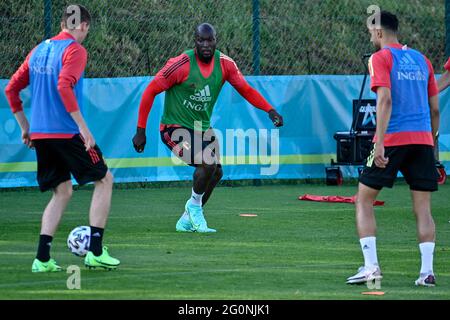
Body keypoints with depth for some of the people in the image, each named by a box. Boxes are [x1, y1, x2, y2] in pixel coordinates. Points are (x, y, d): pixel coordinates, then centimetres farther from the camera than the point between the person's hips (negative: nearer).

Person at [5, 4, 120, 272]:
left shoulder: (40, 49, 15)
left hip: (39, 135, 7)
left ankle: (42, 258, 2)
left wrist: (25, 126, 22)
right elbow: (64, 87, -23)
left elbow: (11, 89, 16)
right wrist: (83, 127, -20)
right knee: (104, 180, 7)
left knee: (62, 192, 15)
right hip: (66, 132, -7)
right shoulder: (75, 49, -7)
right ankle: (96, 252, 1)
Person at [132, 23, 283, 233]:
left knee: (215, 172, 8)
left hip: (202, 129, 7)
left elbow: (246, 90, 6)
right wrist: (141, 131, -16)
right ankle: (195, 206, 1)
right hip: (175, 129, -7)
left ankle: (187, 221, 25)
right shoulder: (182, 64, -21)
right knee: (208, 163, -25)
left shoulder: (225, 64, -5)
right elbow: (150, 92, -15)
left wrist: (270, 110, -10)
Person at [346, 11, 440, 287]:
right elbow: (435, 109, 17)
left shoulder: (380, 58, -1)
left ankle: (371, 266, -6)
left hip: (392, 139, -4)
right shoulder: (421, 60, 16)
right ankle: (427, 271, -7)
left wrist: (380, 143, -20)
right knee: (423, 208, 5)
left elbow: (385, 100, -15)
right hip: (423, 139, 5)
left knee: (364, 201, 7)